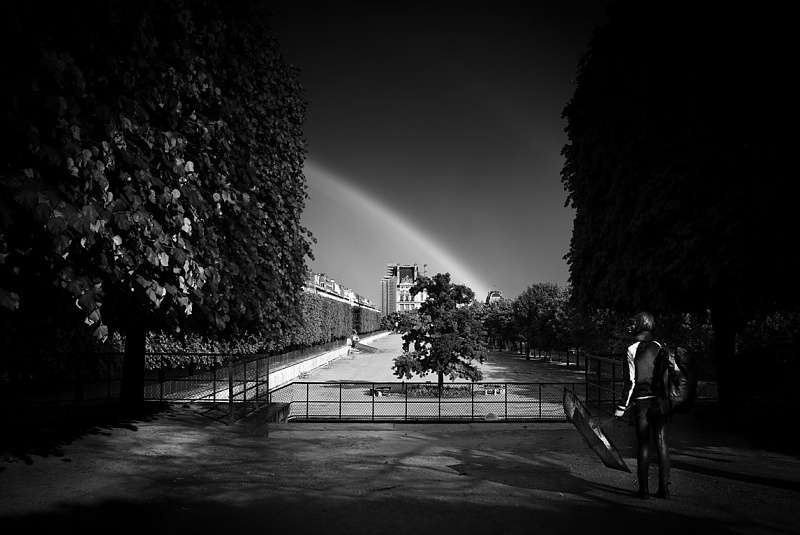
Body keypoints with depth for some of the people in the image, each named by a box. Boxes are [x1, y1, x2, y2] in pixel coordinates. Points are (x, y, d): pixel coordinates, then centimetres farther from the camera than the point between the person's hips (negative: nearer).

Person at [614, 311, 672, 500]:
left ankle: (644, 489, 6)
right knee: (661, 443, 6)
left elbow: (630, 381, -9)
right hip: (661, 400, 3)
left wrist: (622, 407, -5)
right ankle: (664, 488, 10)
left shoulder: (632, 349, -7)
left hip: (642, 401, -3)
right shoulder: (659, 347, 6)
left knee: (643, 444, 3)